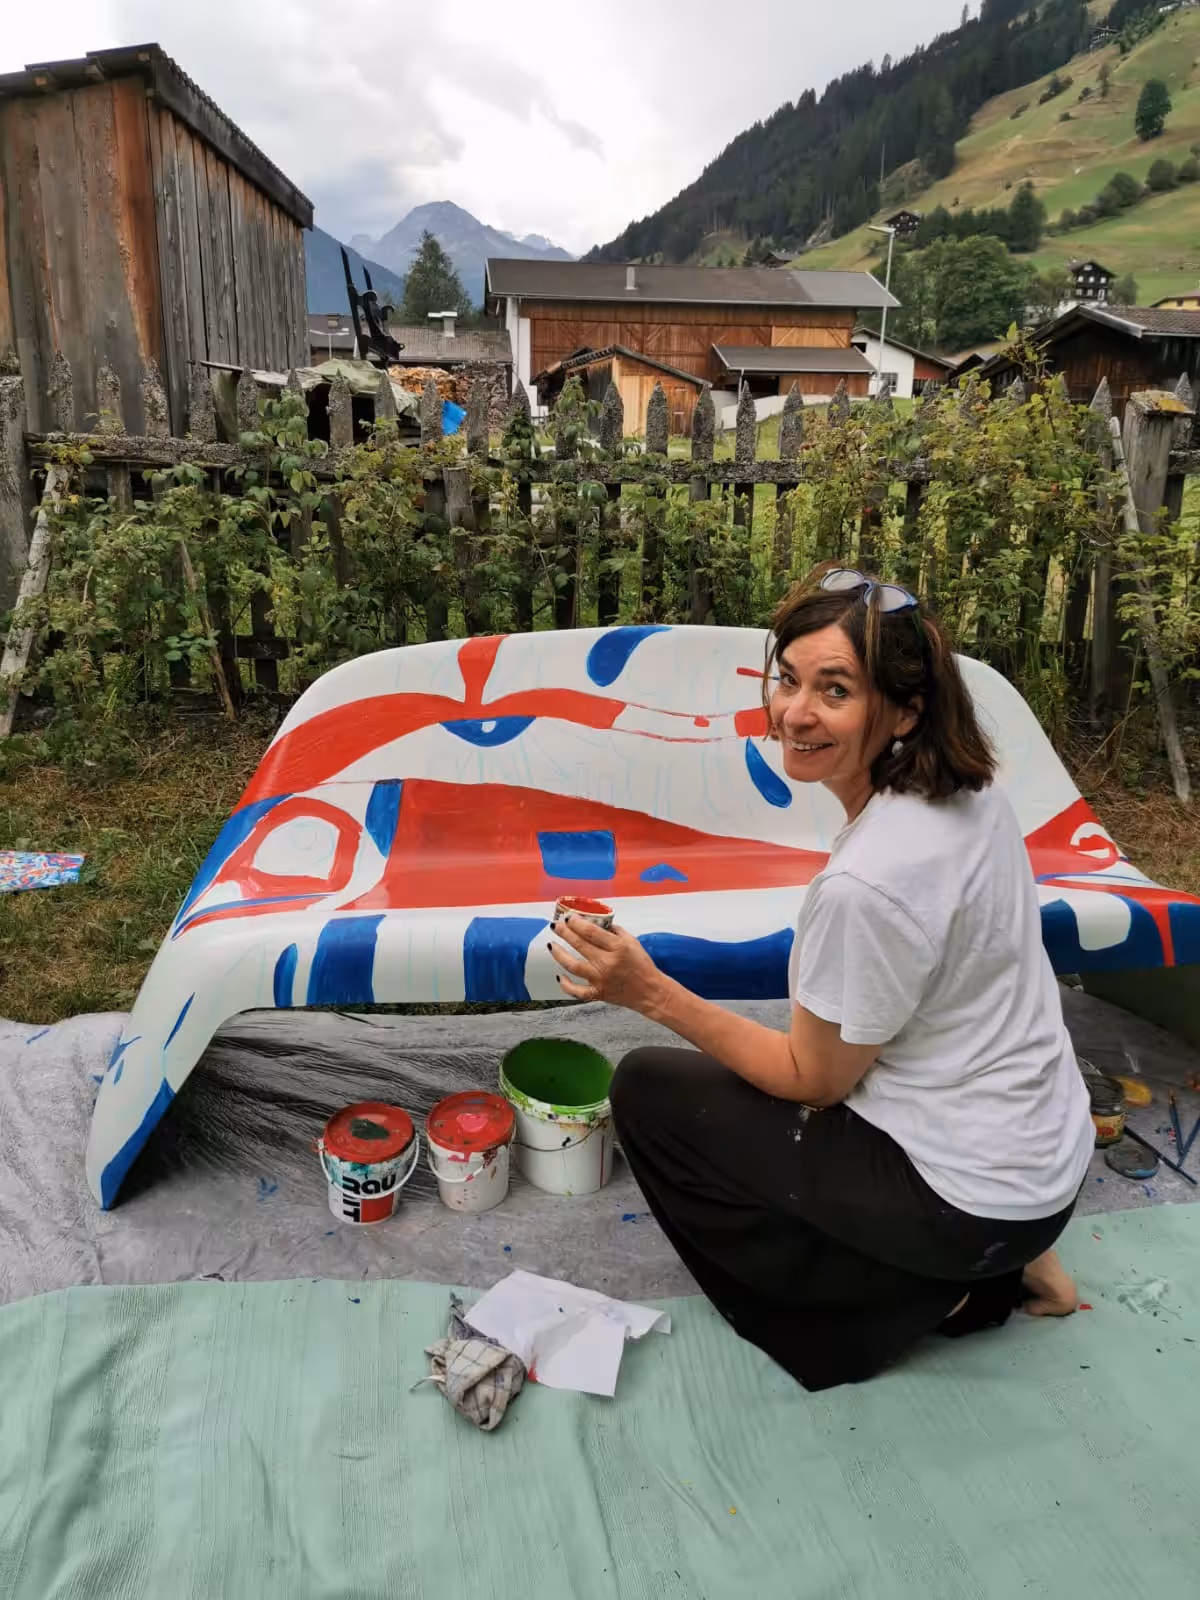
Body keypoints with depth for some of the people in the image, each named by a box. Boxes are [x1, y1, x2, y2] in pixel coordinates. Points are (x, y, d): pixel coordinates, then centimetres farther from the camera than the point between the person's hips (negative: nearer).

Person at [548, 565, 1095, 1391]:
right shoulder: (967, 785, -6)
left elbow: (814, 1080, -17)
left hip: (971, 1196, -8)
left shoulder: (869, 883, -32)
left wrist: (653, 994, -20)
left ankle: (903, 1305, 7)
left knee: (650, 1092, 1)